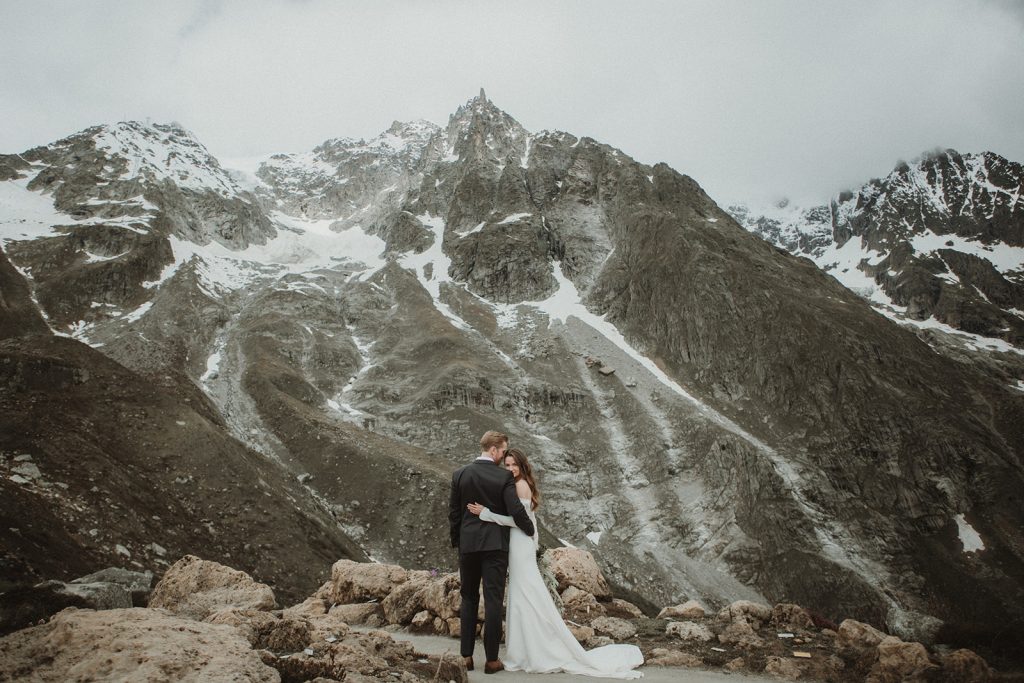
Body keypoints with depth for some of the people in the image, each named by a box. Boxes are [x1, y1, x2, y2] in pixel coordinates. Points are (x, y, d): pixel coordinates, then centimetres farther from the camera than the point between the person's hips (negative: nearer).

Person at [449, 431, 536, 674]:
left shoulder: (459, 474, 0)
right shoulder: (504, 476, -10)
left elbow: (453, 512, 5)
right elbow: (516, 511, -13)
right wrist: (530, 530, 6)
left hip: (467, 544, 3)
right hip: (495, 545, -3)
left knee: (469, 599, 14)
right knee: (493, 601, 3)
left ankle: (466, 656, 16)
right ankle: (491, 659, 7)